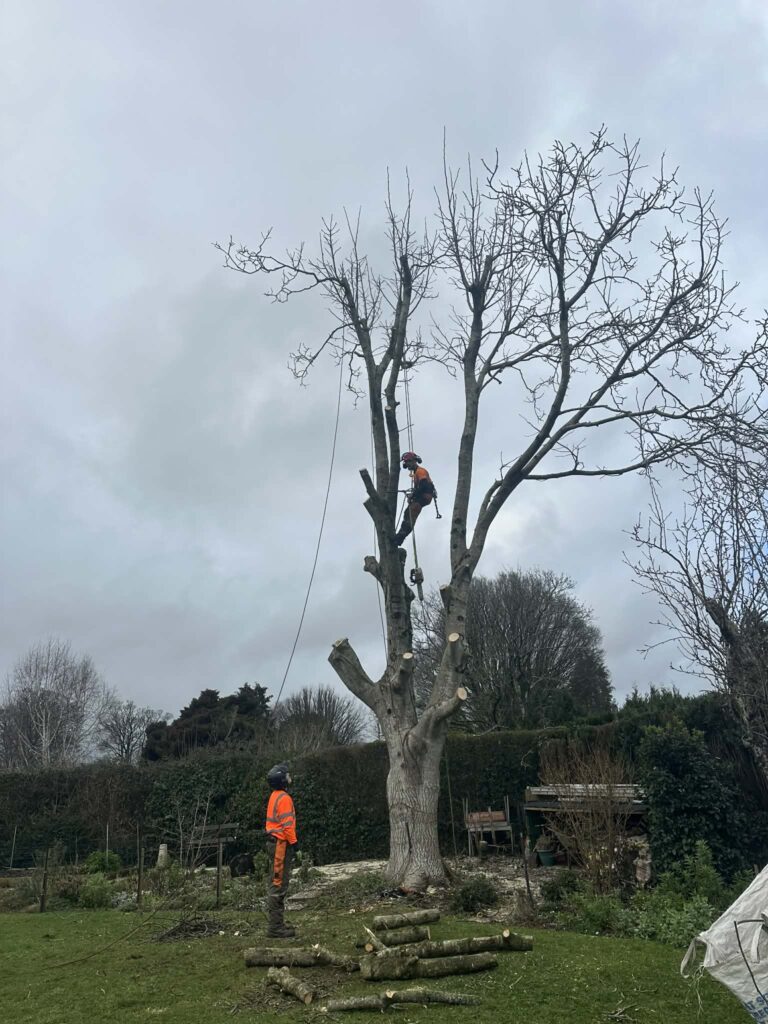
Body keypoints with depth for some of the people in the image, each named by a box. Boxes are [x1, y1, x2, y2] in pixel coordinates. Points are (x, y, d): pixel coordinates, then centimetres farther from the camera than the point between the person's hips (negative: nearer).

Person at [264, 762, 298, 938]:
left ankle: (276, 924, 22)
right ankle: (275, 927, -4)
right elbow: (287, 824, -20)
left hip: (274, 842, 10)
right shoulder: (284, 798, -16)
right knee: (279, 884, -7)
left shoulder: (275, 796, 14)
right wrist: (293, 842, -14)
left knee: (275, 884, 14)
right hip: (282, 843, -10)